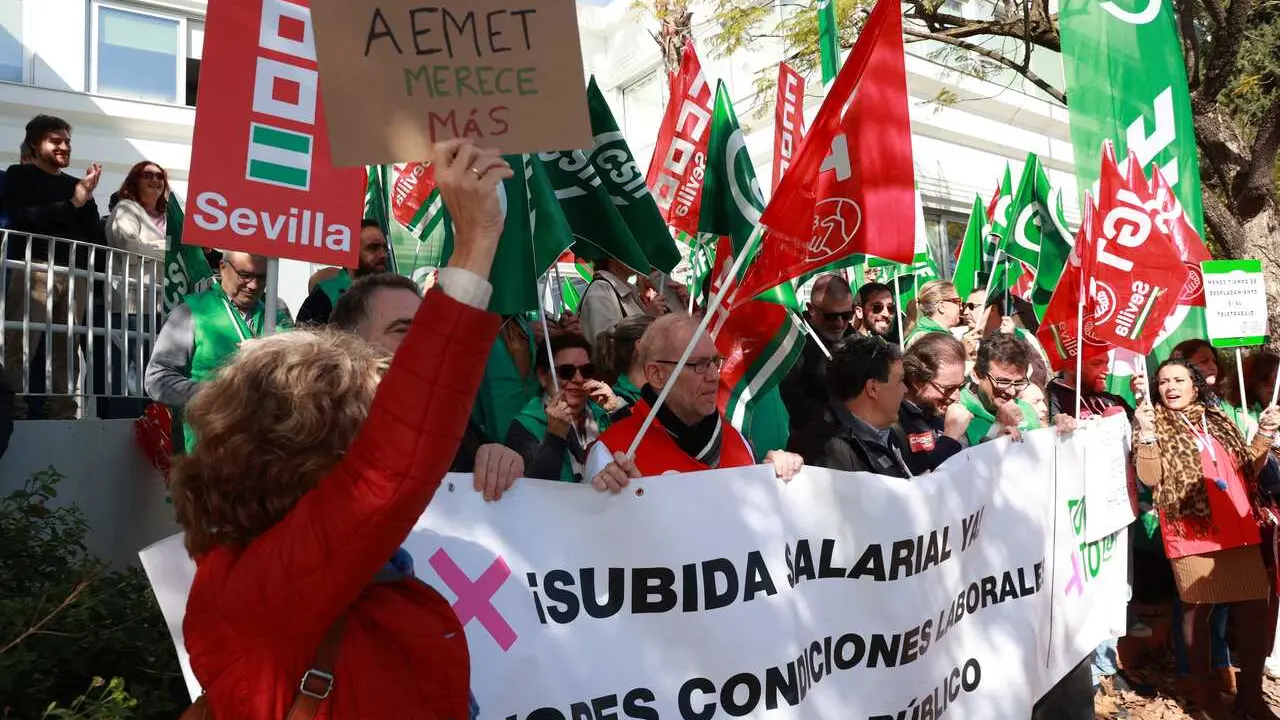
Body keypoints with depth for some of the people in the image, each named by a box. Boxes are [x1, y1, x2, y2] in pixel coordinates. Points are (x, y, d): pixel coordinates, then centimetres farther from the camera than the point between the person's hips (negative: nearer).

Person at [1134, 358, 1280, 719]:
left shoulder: (1219, 421, 13)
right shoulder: (1154, 425, -1)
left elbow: (1249, 470, 15)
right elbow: (1150, 479, -12)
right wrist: (1147, 433, -21)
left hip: (1240, 532, 5)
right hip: (1191, 533, -5)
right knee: (1196, 609, 4)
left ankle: (1251, 691, 21)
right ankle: (1205, 689, 20)